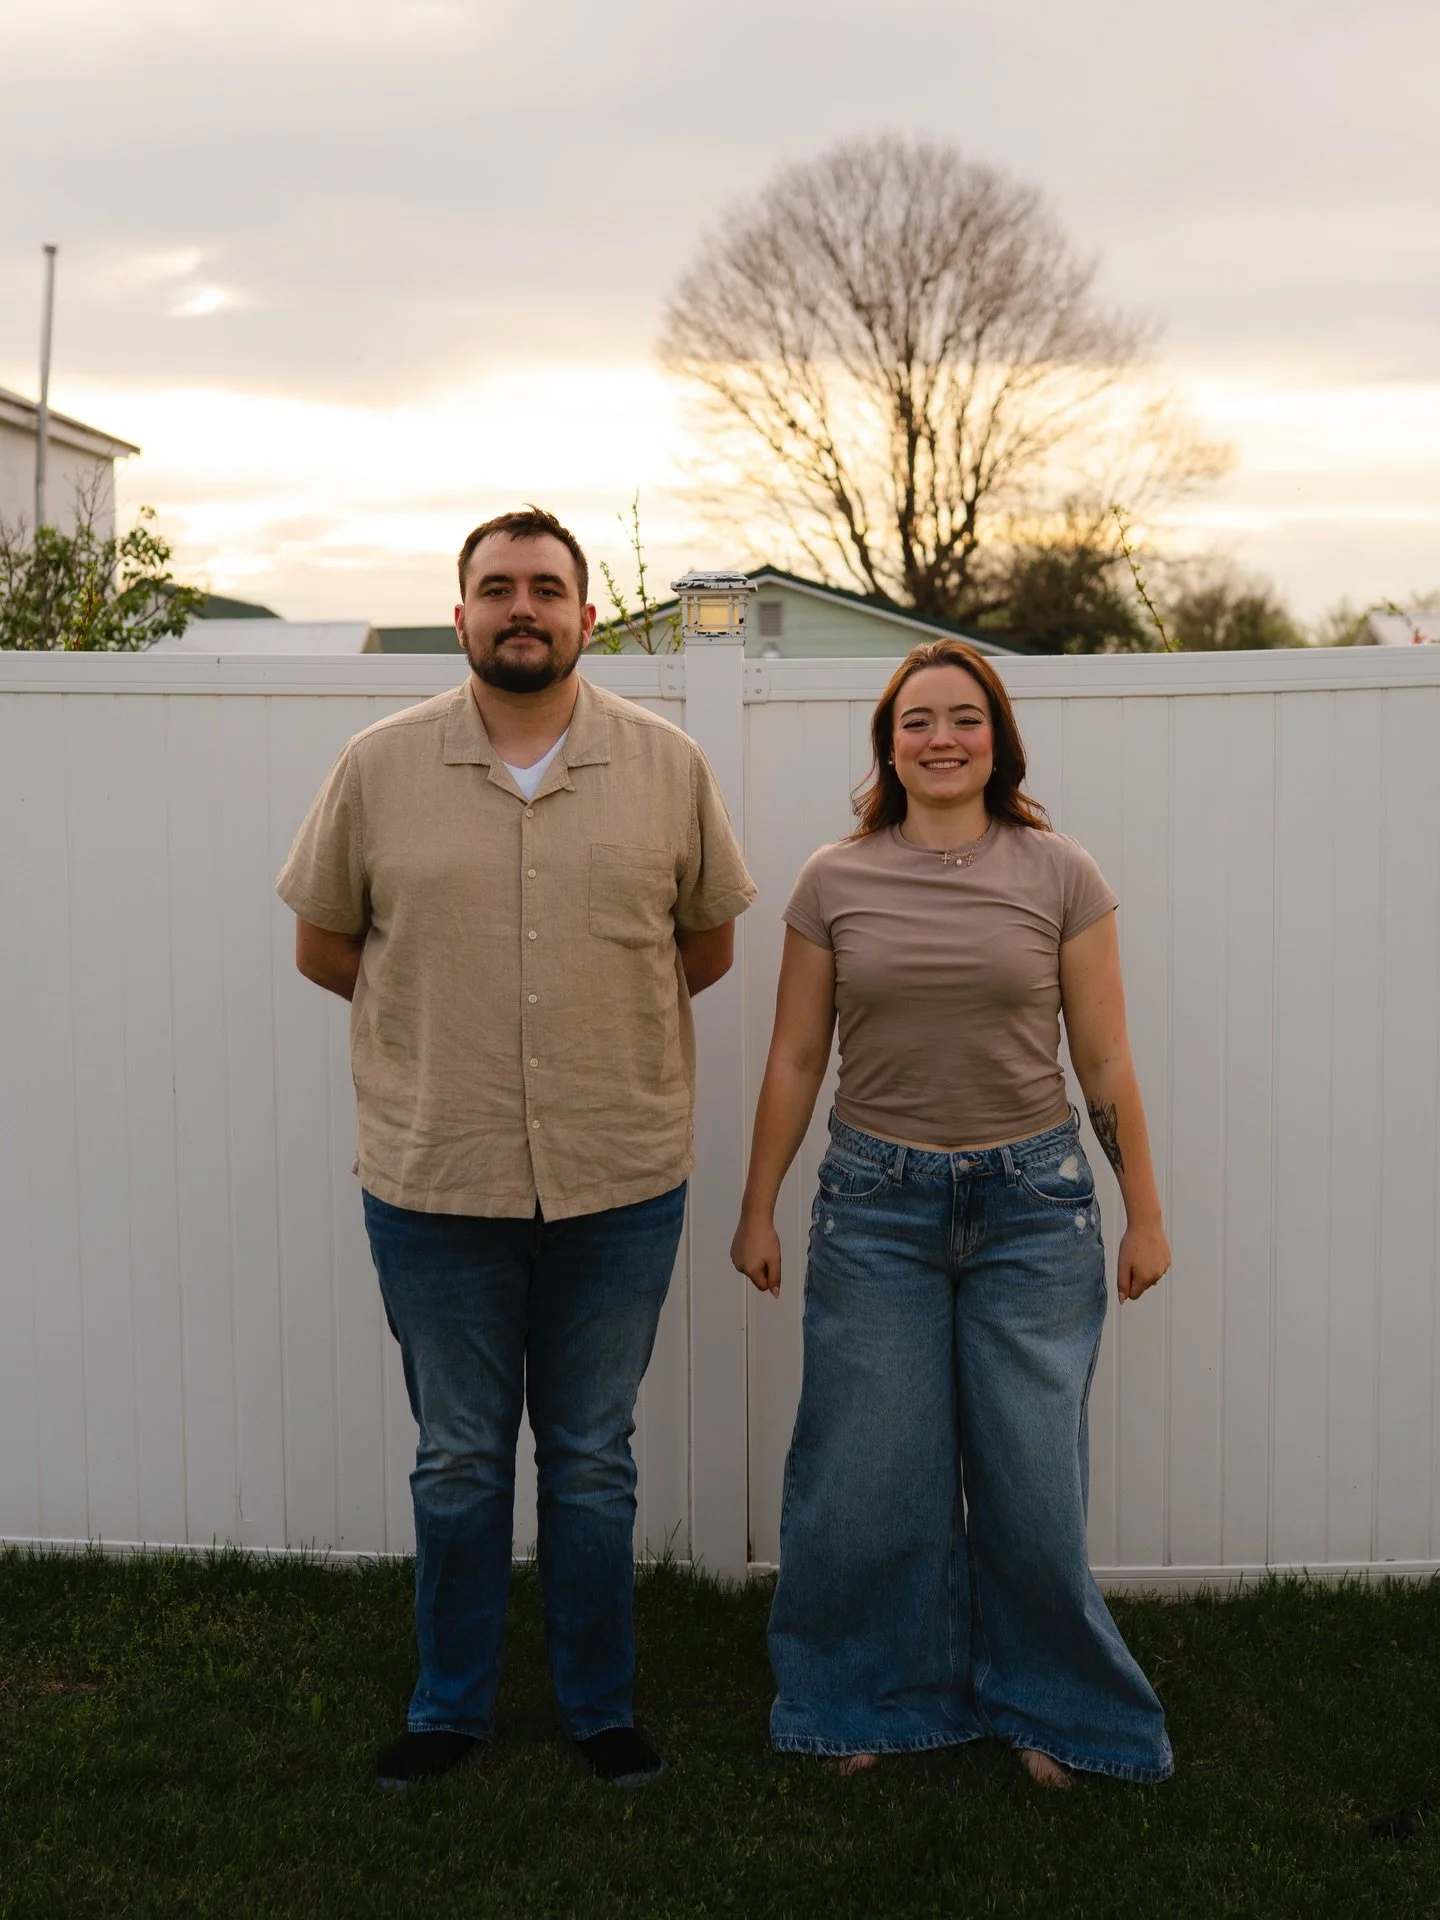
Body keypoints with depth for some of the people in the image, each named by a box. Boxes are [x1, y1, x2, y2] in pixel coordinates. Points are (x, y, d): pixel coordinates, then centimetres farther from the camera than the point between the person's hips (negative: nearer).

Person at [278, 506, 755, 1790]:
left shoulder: (669, 766, 0)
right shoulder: (378, 767, -2)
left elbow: (709, 945, 10)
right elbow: (325, 946, 7)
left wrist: (604, 1018, 7)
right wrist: (448, 1015, 6)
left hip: (620, 1182, 0)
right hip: (435, 1180, 0)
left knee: (594, 1463, 13)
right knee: (458, 1463, 13)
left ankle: (602, 1709, 30)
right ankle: (450, 1708, 31)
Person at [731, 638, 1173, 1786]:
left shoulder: (1060, 876, 0)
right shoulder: (834, 883, 2)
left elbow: (1105, 1060, 3)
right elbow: (794, 1062, 7)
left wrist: (1145, 1213, 3)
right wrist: (758, 1210, 7)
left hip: (1032, 1202, 0)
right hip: (877, 1205, 1)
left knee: (1031, 1473, 5)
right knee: (872, 1475, 7)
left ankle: (1045, 1704, 28)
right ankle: (877, 1698, 29)